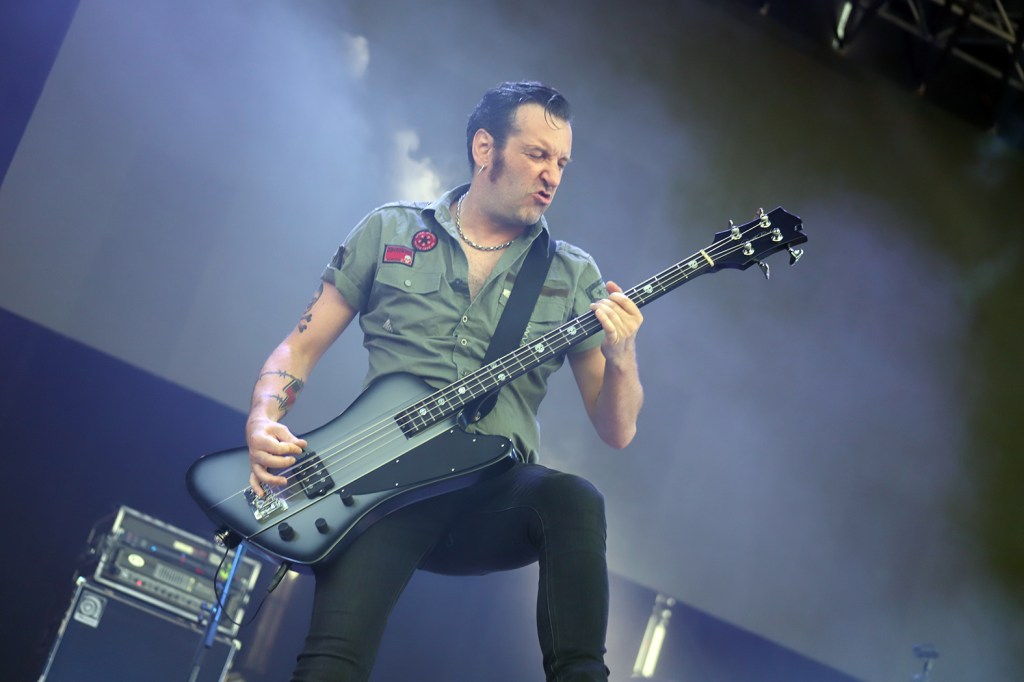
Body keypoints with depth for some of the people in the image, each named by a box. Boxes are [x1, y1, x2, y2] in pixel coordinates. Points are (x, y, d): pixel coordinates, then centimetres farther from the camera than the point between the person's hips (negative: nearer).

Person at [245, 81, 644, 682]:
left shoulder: (573, 276, 12)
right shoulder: (387, 232, 12)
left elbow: (617, 430, 9)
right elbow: (302, 346, 14)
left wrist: (621, 356, -13)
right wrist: (264, 422, -6)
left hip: (496, 498, 2)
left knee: (574, 500, -33)